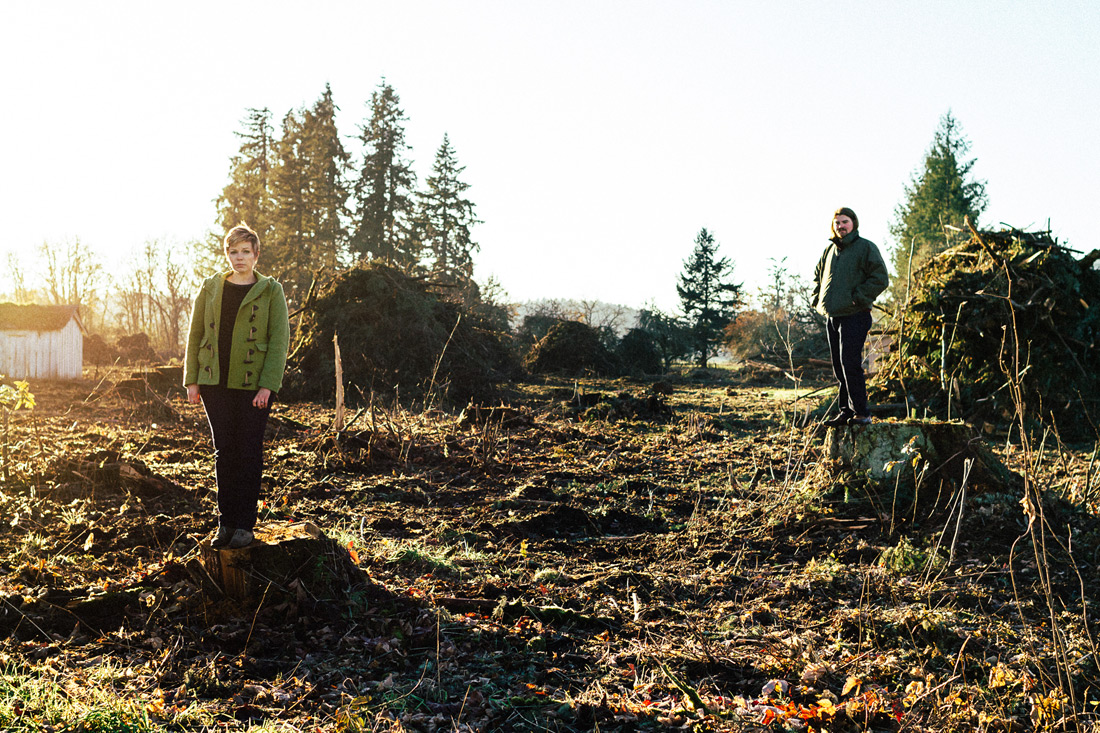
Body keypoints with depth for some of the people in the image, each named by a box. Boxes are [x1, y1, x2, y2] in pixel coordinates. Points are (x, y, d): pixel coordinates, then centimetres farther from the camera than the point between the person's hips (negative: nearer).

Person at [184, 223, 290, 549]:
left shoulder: (271, 291, 1)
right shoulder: (211, 288, 9)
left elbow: (279, 340, -4)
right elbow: (195, 335, 11)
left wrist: (268, 385, -12)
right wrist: (191, 379, 4)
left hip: (253, 384, -3)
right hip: (215, 383, 3)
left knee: (249, 452, 1)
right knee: (224, 451, 7)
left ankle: (245, 525, 9)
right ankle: (226, 522, 15)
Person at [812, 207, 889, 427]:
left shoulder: (865, 247, -4)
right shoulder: (830, 250, 16)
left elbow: (880, 278, -11)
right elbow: (818, 275, 31)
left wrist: (858, 298, -15)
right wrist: (819, 299, 15)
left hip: (854, 316, -7)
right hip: (832, 317, 7)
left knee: (850, 364, -13)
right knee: (839, 366, 9)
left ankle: (861, 412, -7)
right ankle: (846, 411, 15)